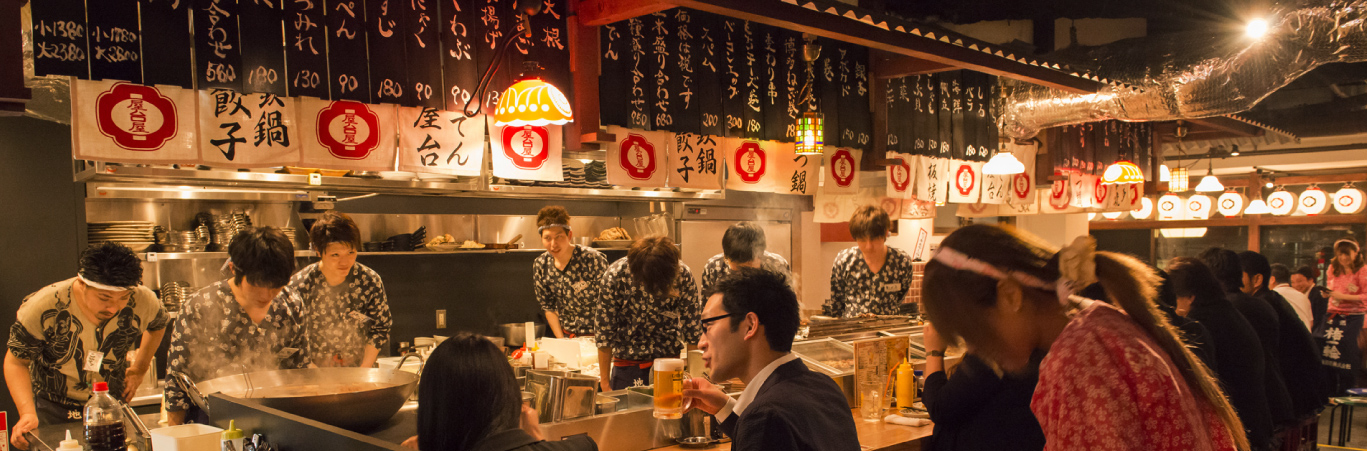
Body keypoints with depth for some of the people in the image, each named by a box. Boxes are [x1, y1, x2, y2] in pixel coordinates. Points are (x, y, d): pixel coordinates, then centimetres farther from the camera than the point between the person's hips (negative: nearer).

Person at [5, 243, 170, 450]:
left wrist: (140, 368, 6)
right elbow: (16, 362, -12)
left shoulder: (142, 302, -20)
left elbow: (158, 324, 7)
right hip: (53, 411, -1)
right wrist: (27, 413, -25)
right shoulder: (43, 307, -25)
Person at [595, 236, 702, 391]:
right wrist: (605, 382, -7)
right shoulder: (615, 276, -21)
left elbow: (693, 329, -6)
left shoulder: (683, 275, -17)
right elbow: (605, 332, -12)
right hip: (628, 364, -1)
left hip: (669, 360, 1)